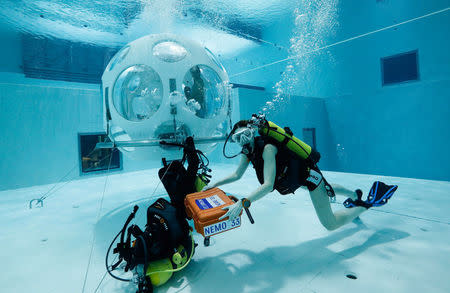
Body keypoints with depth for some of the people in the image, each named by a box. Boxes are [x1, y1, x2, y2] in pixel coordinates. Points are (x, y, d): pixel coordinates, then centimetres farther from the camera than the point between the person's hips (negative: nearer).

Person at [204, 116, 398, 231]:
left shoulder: (267, 148, -33)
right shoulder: (249, 151, -8)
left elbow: (268, 185, -42)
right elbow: (237, 175, 0)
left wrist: (242, 203, -51)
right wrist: (214, 185, -9)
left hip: (309, 174, -8)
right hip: (298, 177, 8)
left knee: (331, 224, 0)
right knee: (326, 190, 34)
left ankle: (369, 202, 18)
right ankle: (355, 195, 61)